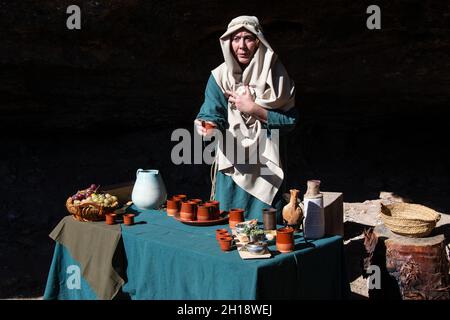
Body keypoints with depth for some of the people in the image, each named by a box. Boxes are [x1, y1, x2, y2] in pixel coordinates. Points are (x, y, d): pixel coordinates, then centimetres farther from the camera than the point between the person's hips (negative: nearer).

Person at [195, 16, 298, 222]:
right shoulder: (219, 76, -1)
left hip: (266, 168, -1)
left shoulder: (275, 75, -5)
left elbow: (290, 120, -8)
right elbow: (211, 113, -10)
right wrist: (207, 125, -32)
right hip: (230, 166, 1)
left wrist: (253, 108, -16)